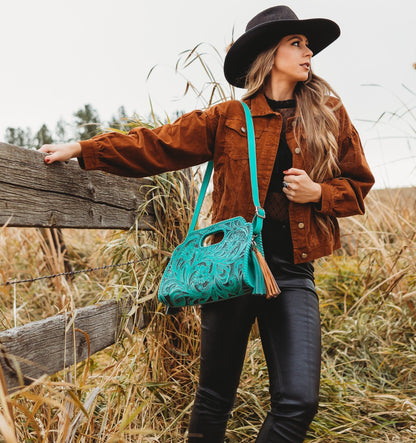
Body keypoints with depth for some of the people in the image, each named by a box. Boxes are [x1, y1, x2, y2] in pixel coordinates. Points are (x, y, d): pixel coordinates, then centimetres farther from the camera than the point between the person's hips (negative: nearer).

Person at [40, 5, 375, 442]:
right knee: (214, 397, 8)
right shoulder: (228, 119, 5)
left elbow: (359, 185, 16)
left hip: (292, 273, 2)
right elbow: (157, 145, 3)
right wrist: (82, 149, -3)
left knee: (298, 402, -6)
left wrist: (318, 192, -5)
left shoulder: (329, 115, 10)